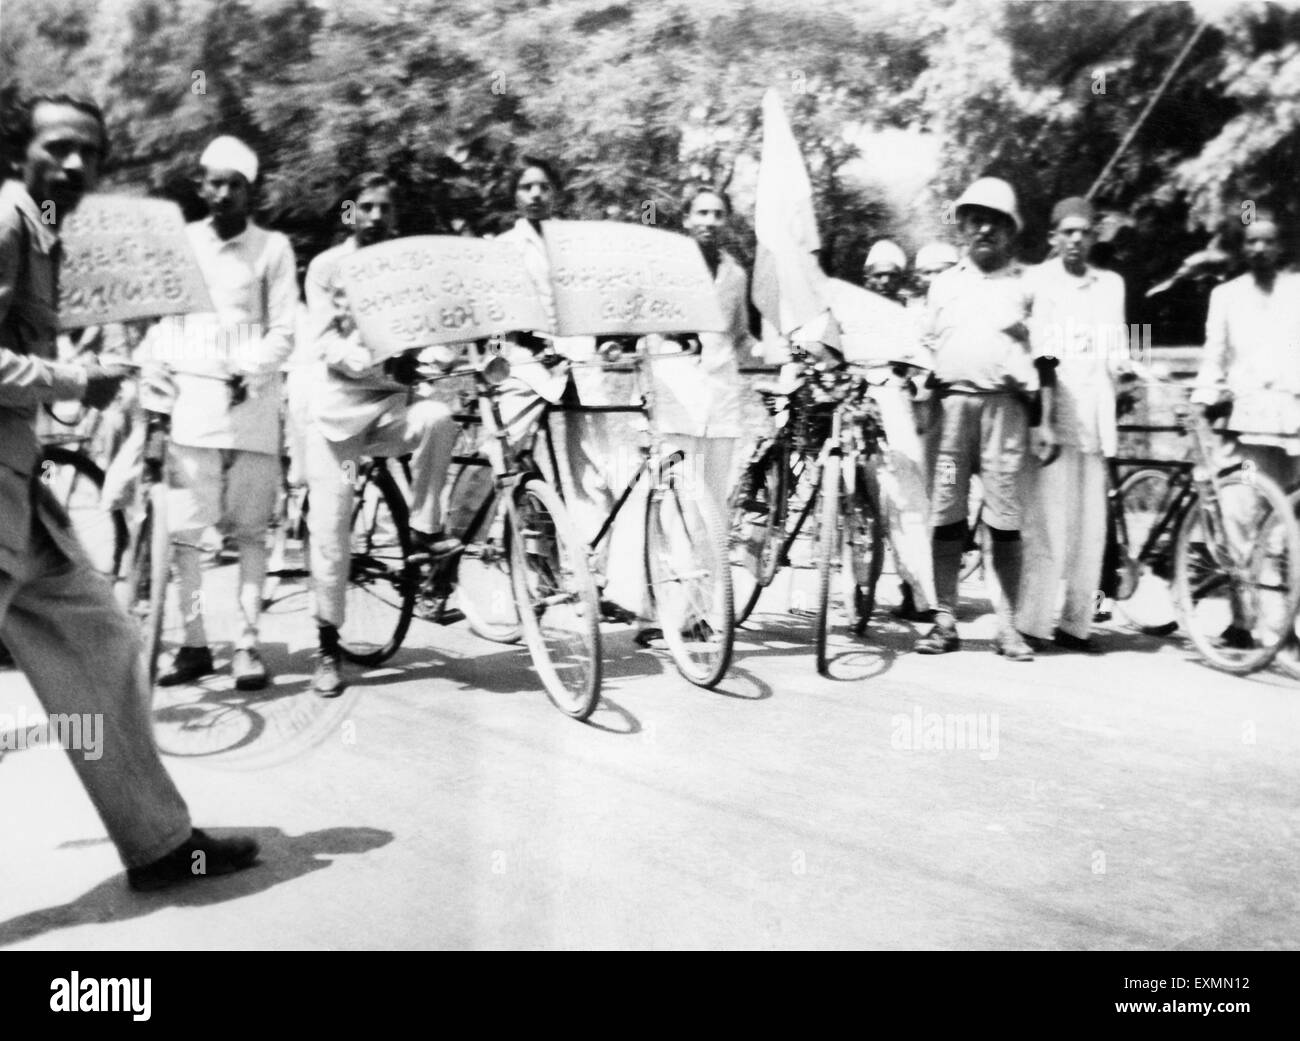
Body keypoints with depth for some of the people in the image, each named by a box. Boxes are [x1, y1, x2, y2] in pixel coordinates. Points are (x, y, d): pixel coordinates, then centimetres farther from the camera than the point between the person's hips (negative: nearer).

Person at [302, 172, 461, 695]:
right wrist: (375, 360, -27)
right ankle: (327, 644, 8)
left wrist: (428, 354, -19)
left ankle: (424, 528, -16)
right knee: (330, 528, -5)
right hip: (340, 404, -1)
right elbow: (326, 343, -9)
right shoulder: (326, 268, 2)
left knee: (437, 417, -34)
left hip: (395, 402, 1)